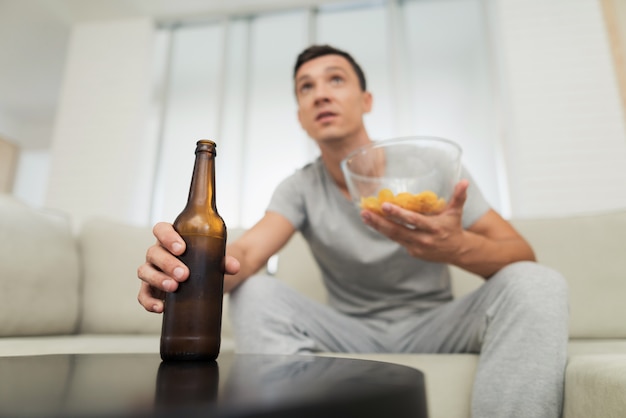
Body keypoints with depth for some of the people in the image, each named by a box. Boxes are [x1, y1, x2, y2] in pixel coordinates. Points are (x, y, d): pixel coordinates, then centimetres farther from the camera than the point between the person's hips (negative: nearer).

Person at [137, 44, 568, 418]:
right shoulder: (300, 189, -4)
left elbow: (523, 257, -12)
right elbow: (247, 251, -22)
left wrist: (457, 248, -37)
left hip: (432, 326, 0)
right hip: (353, 331, 1)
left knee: (538, 284, -26)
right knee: (254, 292, -23)